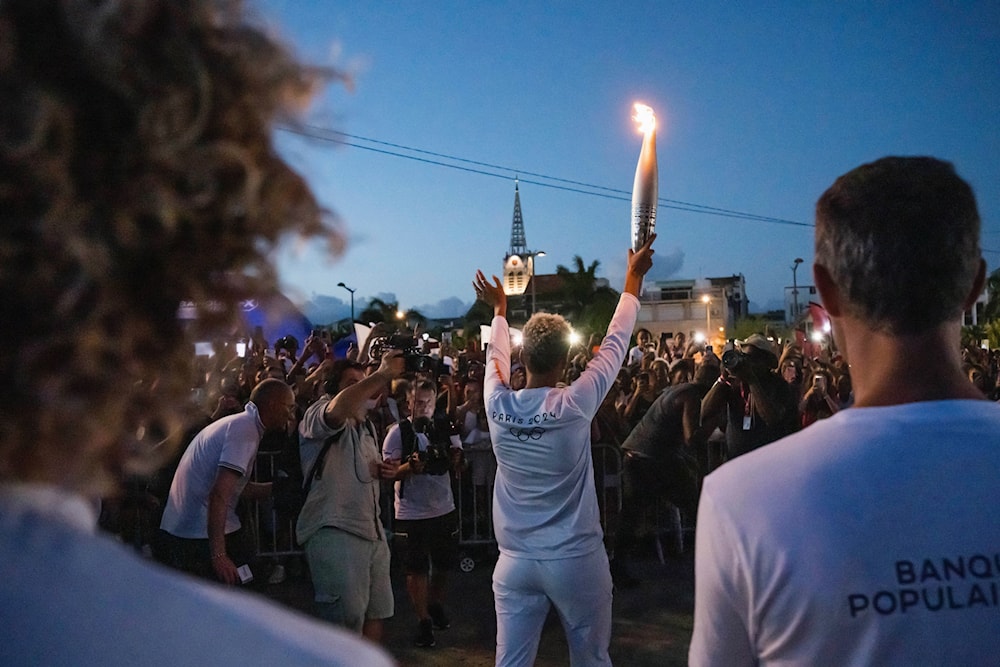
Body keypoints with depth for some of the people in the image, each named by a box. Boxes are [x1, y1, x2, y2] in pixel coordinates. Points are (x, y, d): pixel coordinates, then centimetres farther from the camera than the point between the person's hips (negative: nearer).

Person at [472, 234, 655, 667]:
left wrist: (499, 310, 33)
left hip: (515, 560, 3)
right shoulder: (574, 404, -14)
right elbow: (615, 343, -2)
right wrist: (634, 278, 11)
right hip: (576, 557, -3)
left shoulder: (498, 405, -7)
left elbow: (496, 356, 15)